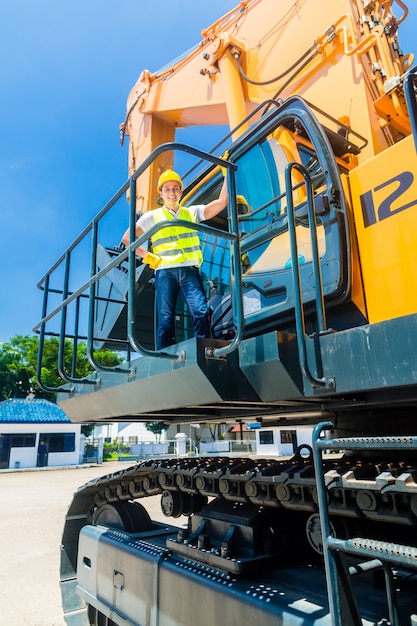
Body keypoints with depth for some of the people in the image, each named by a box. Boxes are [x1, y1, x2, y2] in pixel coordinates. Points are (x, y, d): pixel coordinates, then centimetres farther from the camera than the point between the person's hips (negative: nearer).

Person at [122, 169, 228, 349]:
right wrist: (148, 257, 0)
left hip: (190, 271, 1)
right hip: (165, 272, 0)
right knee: (165, 319, -4)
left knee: (201, 312, -17)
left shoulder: (192, 212, 18)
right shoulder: (152, 216, 14)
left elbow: (222, 202, 10)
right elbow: (127, 238, 10)